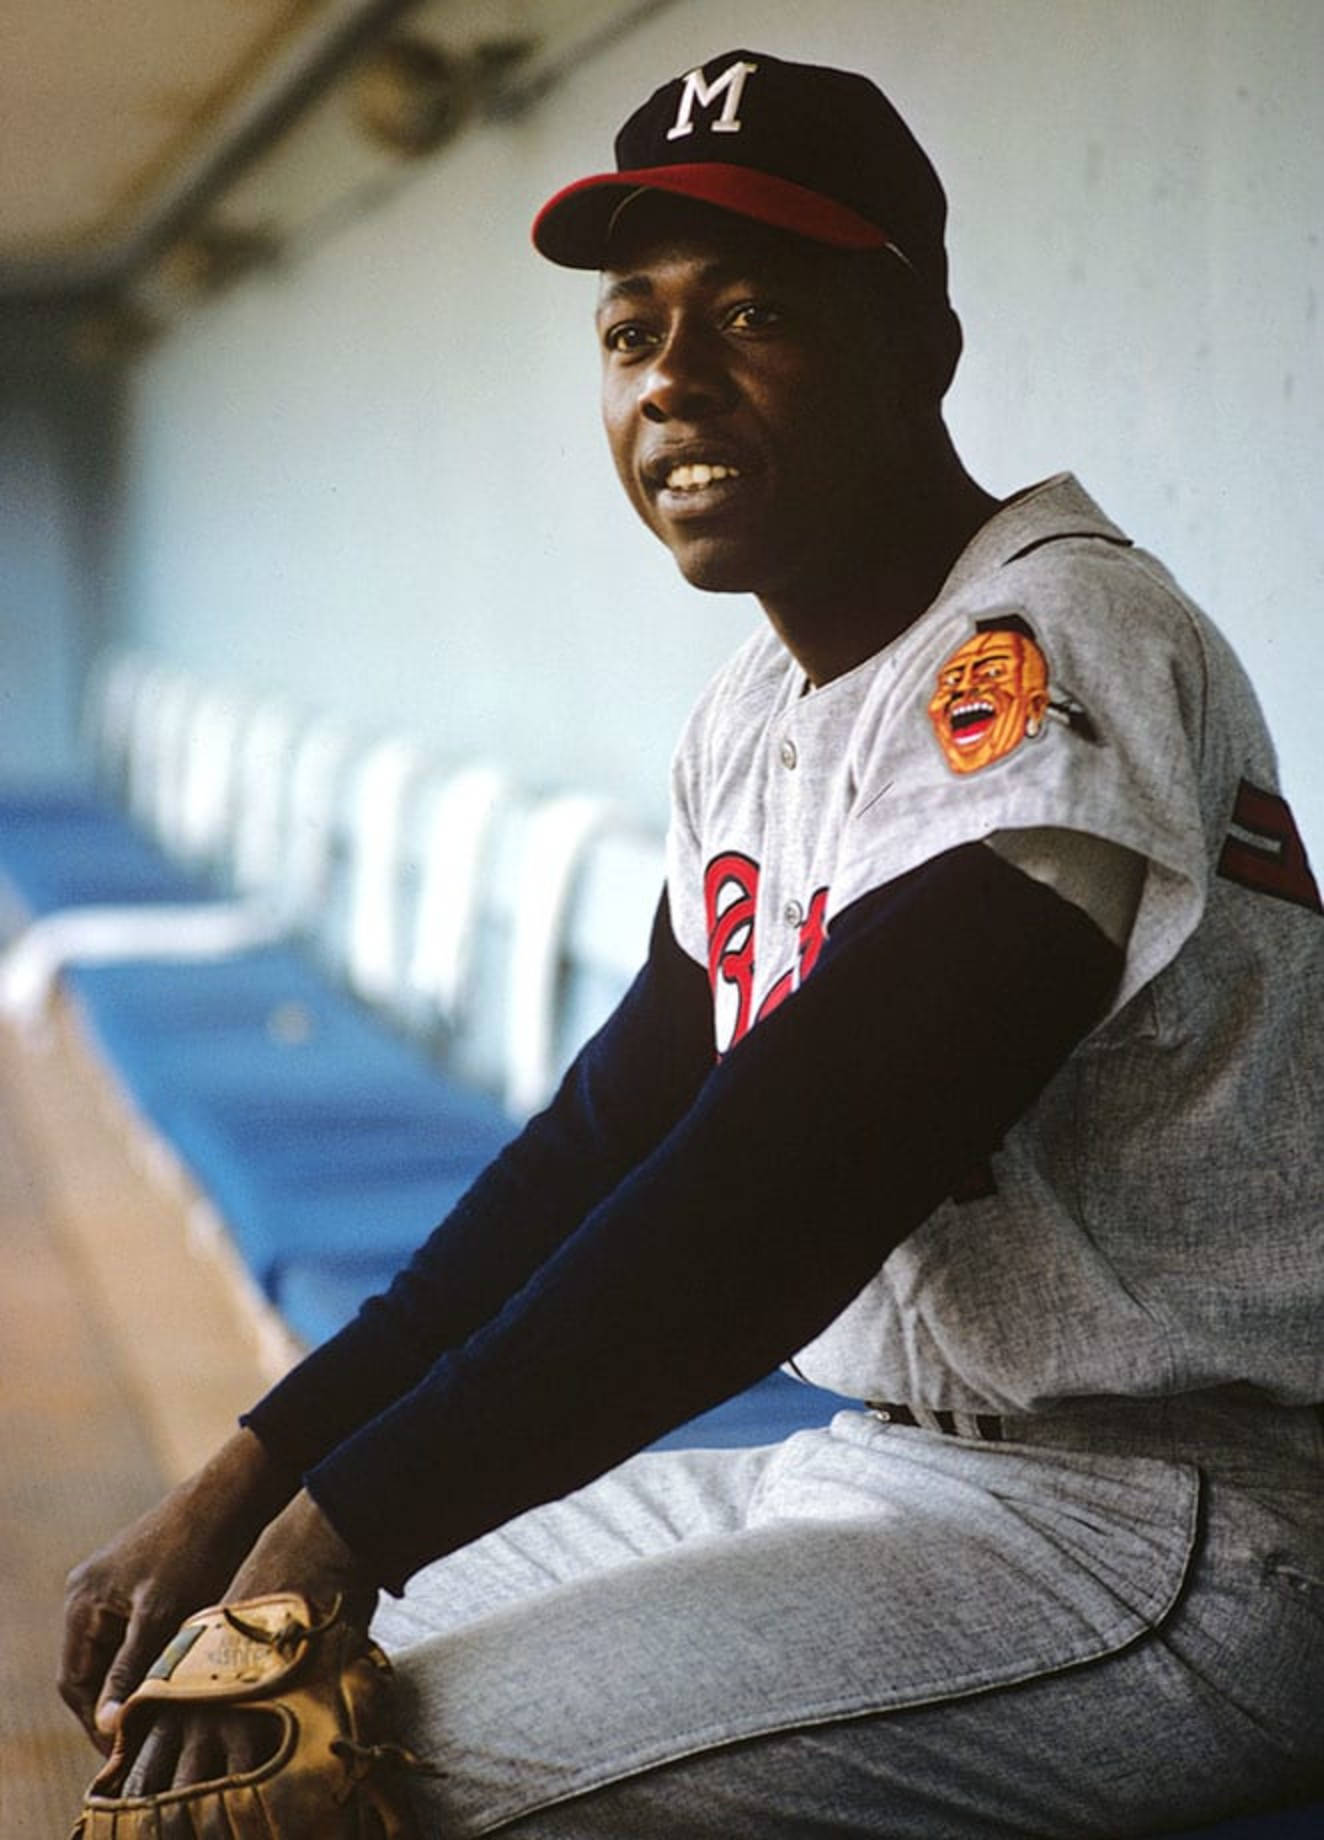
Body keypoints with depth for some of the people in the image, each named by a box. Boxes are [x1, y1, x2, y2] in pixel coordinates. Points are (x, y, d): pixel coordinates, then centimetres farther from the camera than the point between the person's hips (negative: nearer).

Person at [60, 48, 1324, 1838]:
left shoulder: (1056, 649, -19)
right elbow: (609, 1134, 9)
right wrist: (246, 1482, 1)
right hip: (876, 1476, 8)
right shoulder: (751, 717, 10)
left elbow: (781, 1198, -27)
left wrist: (339, 1525, -24)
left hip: (1170, 1537, -8)